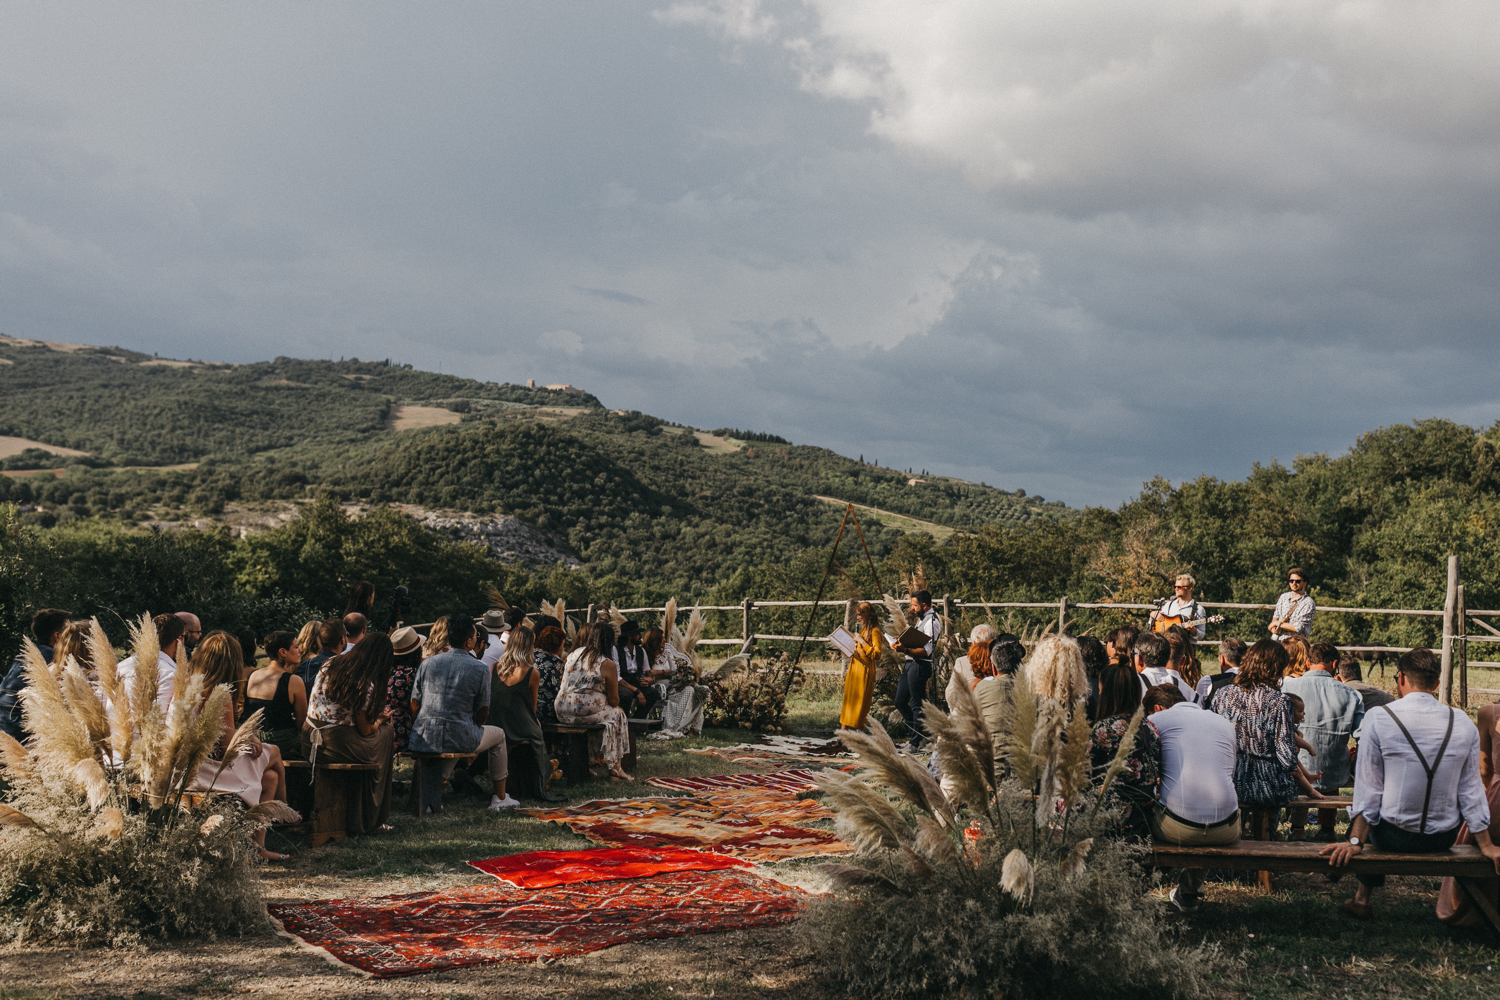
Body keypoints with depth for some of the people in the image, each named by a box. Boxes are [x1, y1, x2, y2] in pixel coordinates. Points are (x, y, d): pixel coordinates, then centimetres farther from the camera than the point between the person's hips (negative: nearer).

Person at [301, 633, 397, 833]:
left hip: (309, 743, 7)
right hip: (337, 745, -7)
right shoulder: (366, 685, -15)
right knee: (385, 730, 19)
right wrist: (380, 720, 16)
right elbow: (365, 730, -8)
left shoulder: (330, 665, 5)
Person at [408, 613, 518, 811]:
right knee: (498, 735, 26)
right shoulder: (480, 669, -4)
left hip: (424, 738, 4)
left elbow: (414, 706, 8)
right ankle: (499, 798, 33)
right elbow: (483, 714, 2)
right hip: (460, 739, -4)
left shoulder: (427, 663, 5)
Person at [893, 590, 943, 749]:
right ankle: (920, 733, 22)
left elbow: (926, 651, -23)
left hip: (920, 666, -10)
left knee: (917, 705, -2)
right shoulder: (921, 619, 17)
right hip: (910, 664, 10)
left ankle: (916, 742, 7)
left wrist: (905, 650, -33)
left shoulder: (931, 622, -14)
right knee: (900, 702, 13)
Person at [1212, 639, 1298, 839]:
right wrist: (1294, 769, 7)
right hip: (1267, 786, -3)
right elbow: (1286, 754, -14)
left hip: (1228, 783, 3)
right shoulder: (1279, 702, -16)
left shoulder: (1222, 696, -5)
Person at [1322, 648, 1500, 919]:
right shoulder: (1463, 723, -5)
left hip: (1394, 836, -3)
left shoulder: (1379, 718, -13)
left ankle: (1363, 898, 34)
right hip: (1444, 839, 3)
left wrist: (1355, 841, -6)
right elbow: (1471, 788, 1)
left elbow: (1368, 788, -12)